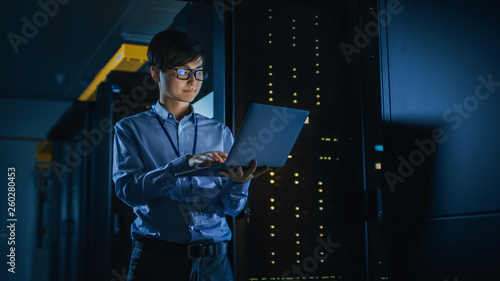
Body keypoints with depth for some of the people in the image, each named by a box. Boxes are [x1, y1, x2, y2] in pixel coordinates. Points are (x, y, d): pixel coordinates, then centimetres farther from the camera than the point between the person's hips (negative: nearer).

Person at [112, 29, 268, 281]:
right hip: (157, 258, -2)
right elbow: (127, 189, -11)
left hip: (213, 261, 2)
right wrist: (185, 164, -23)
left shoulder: (219, 132, 10)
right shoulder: (131, 129, 4)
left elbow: (231, 207, 5)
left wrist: (238, 182, -17)